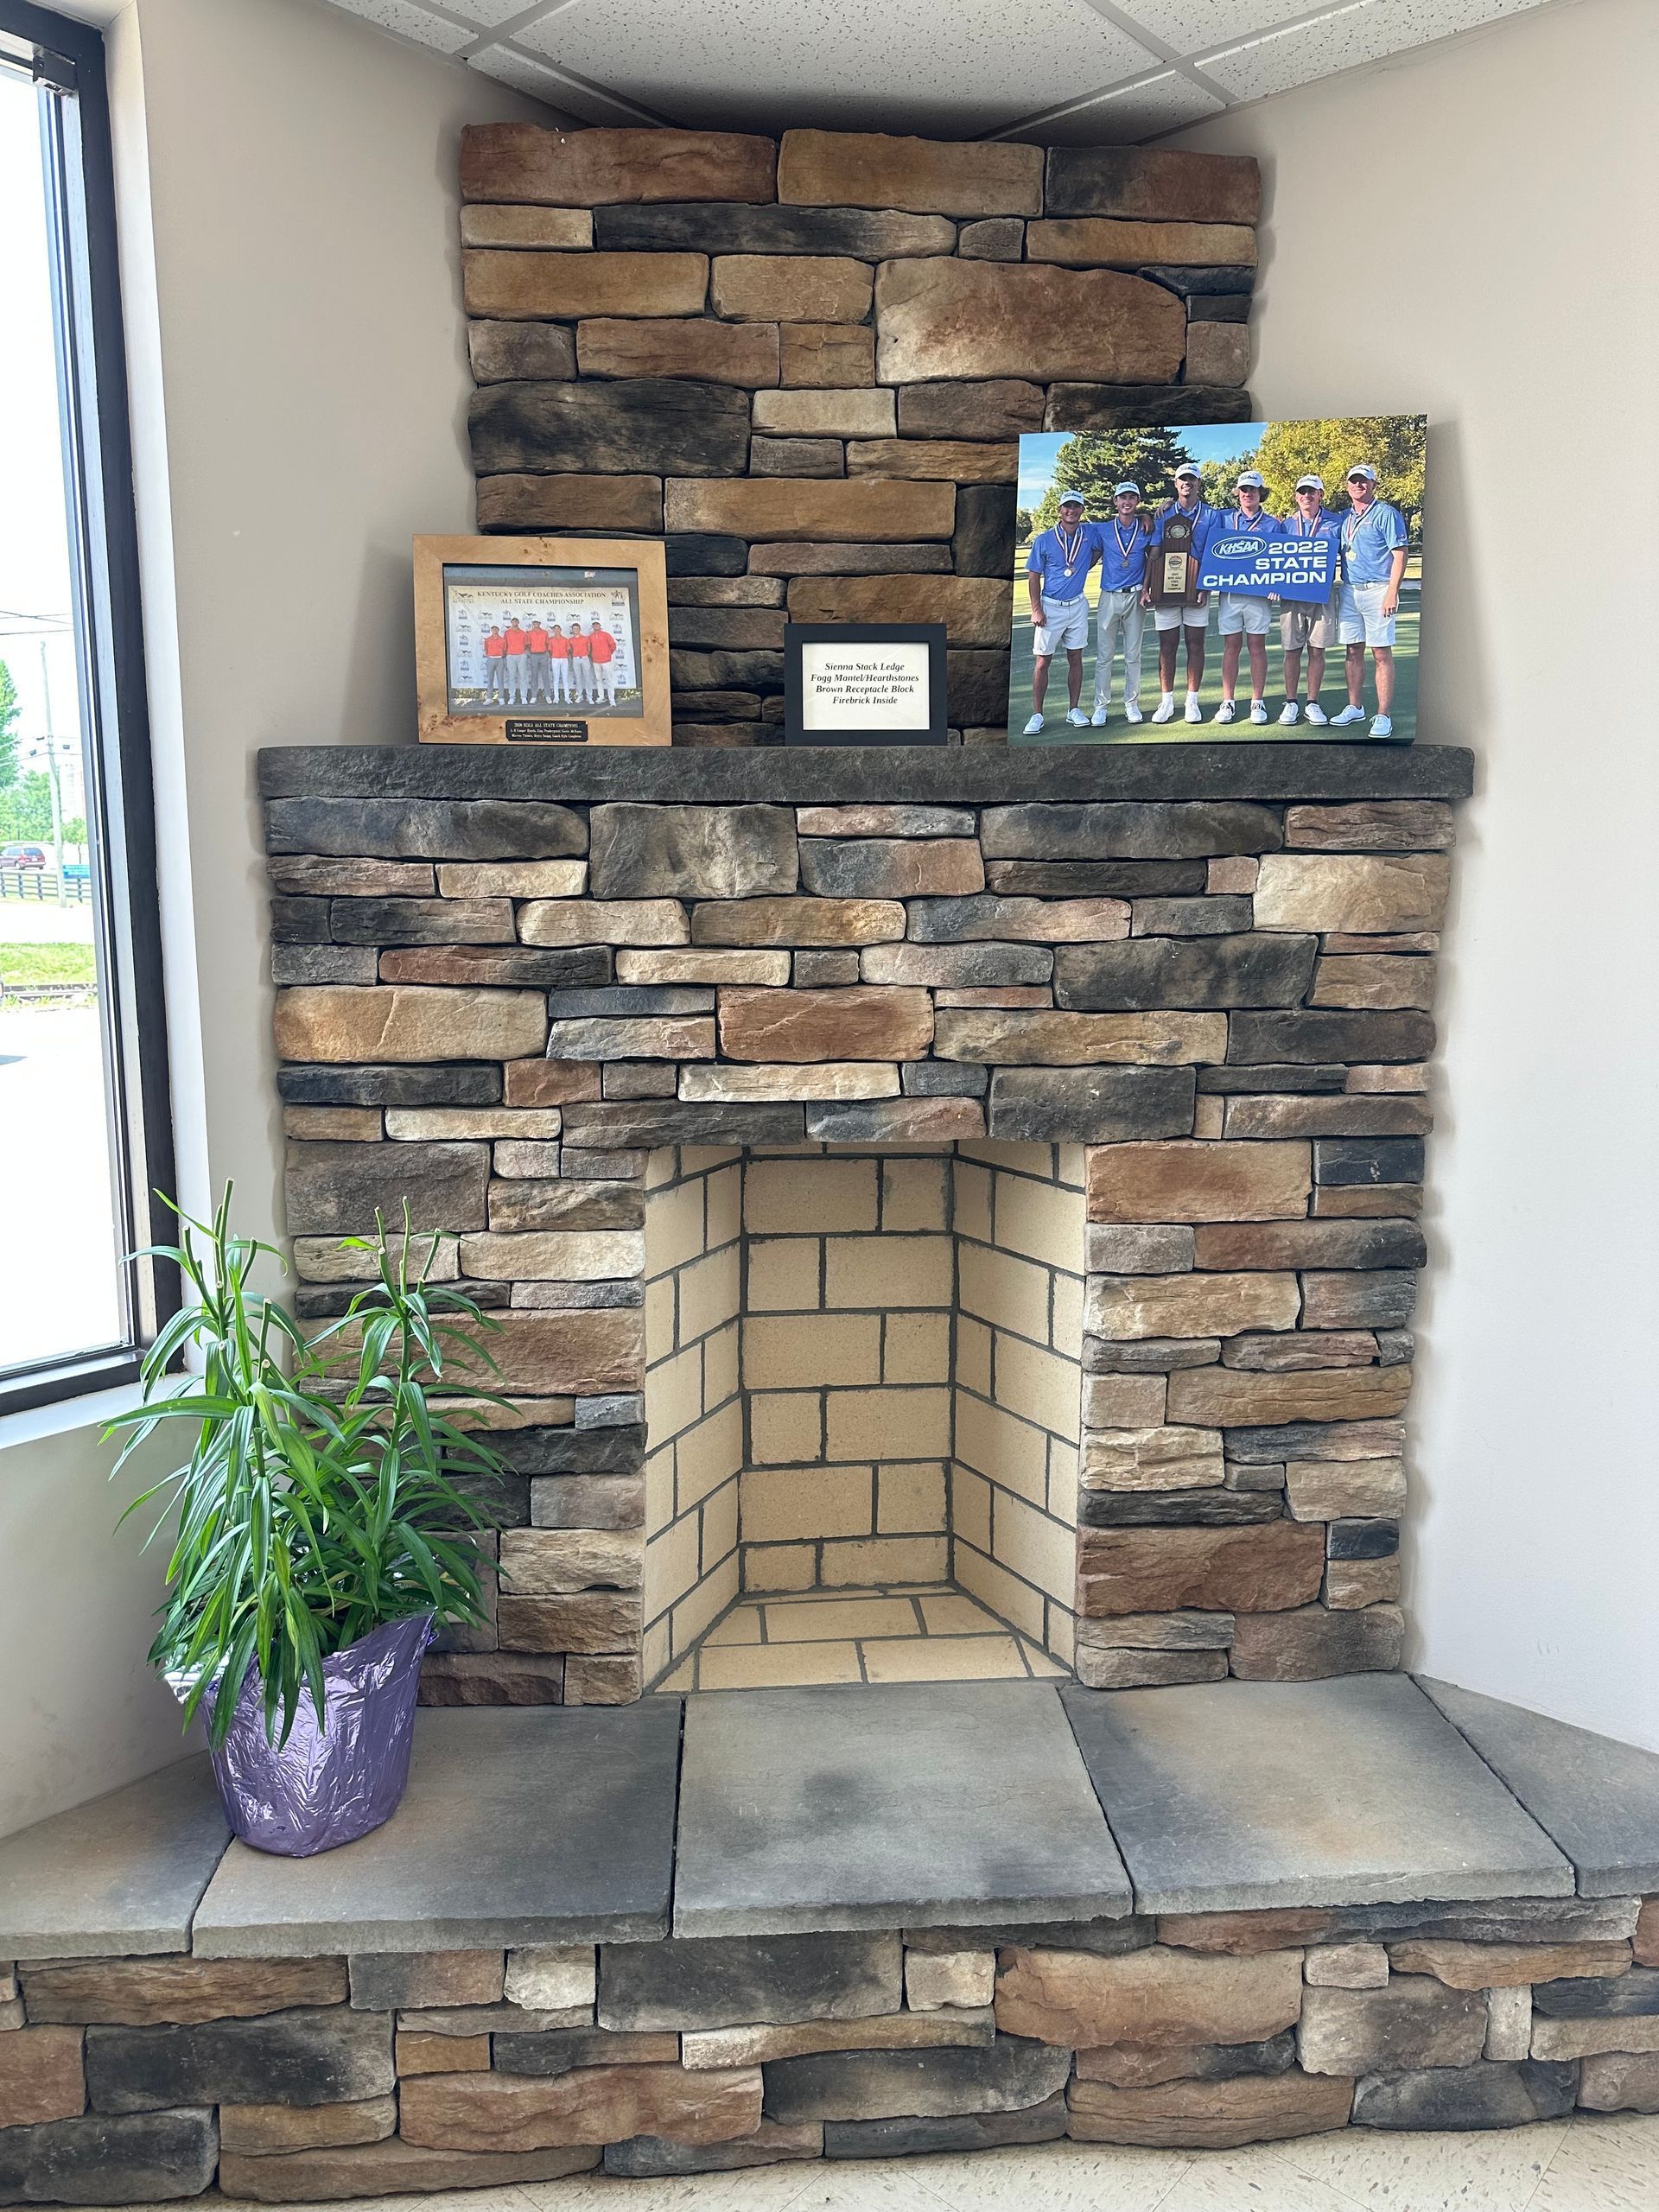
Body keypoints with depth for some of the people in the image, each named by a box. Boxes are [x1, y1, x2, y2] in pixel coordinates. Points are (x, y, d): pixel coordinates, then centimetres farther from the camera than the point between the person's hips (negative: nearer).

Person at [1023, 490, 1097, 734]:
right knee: (1042, 661, -2)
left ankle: (1074, 710, 17)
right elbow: (1034, 576, -2)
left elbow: (1098, 552, 19)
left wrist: (1081, 570, 8)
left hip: (1078, 605, 3)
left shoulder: (1091, 533, 0)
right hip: (1050, 607, -3)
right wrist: (1036, 610, -9)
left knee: (1075, 659, 8)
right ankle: (1037, 715, 2)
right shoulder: (1044, 540, -5)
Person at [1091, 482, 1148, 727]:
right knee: (1104, 655, -1)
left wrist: (1146, 588, -1)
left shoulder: (1145, 529, 5)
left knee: (1133, 655, 5)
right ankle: (1101, 706, 4)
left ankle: (1132, 704, 13)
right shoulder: (1102, 530, 4)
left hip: (1135, 597, 0)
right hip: (1109, 597, 0)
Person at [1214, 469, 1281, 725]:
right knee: (1231, 646, 2)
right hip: (1229, 592, 1)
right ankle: (1228, 701, 6)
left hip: (1259, 594, 0)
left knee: (1257, 646, 3)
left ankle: (1258, 701, 6)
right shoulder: (1224, 519, 10)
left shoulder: (1273, 524, 8)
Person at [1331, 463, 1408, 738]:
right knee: (1353, 652, 10)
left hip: (1377, 590, -6)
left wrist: (1392, 593, -16)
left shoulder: (1386, 514, -3)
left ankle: (1383, 716, -5)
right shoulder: (1344, 517, 15)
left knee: (1381, 654, -5)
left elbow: (1399, 555, -8)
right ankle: (1355, 708, 20)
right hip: (1349, 591, 6)